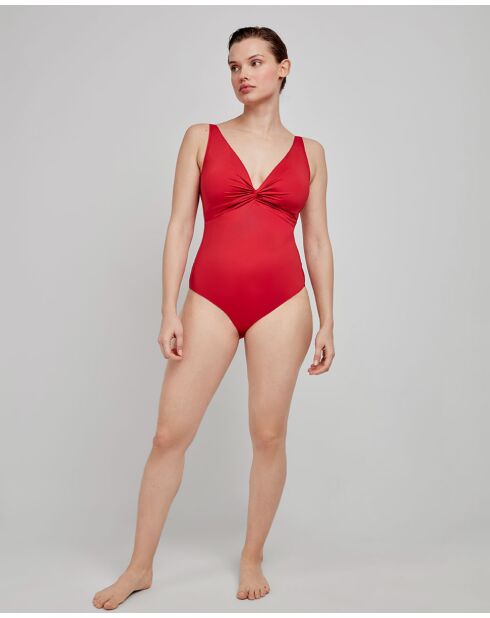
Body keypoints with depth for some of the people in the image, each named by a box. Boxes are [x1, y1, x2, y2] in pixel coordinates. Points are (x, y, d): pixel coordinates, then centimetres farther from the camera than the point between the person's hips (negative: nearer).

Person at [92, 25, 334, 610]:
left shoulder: (308, 151, 9)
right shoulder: (201, 138, 6)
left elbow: (317, 240, 9)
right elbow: (179, 225, 2)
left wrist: (327, 321, 5)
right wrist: (169, 311, -4)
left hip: (282, 302, 1)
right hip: (211, 298, 0)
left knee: (269, 435, 5)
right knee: (169, 433, 1)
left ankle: (252, 558, 26)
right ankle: (139, 566, 18)